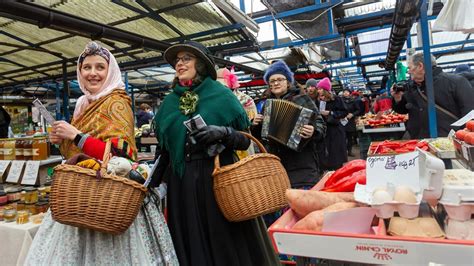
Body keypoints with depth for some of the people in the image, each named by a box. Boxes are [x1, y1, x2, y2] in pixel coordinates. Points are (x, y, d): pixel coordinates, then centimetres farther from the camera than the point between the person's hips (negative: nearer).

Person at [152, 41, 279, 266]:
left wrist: (224, 133, -20)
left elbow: (247, 140, -3)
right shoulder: (169, 102, 9)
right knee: (190, 245, 13)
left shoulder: (222, 95, -2)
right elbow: (165, 147, 14)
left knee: (227, 244, 6)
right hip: (181, 184, 4)